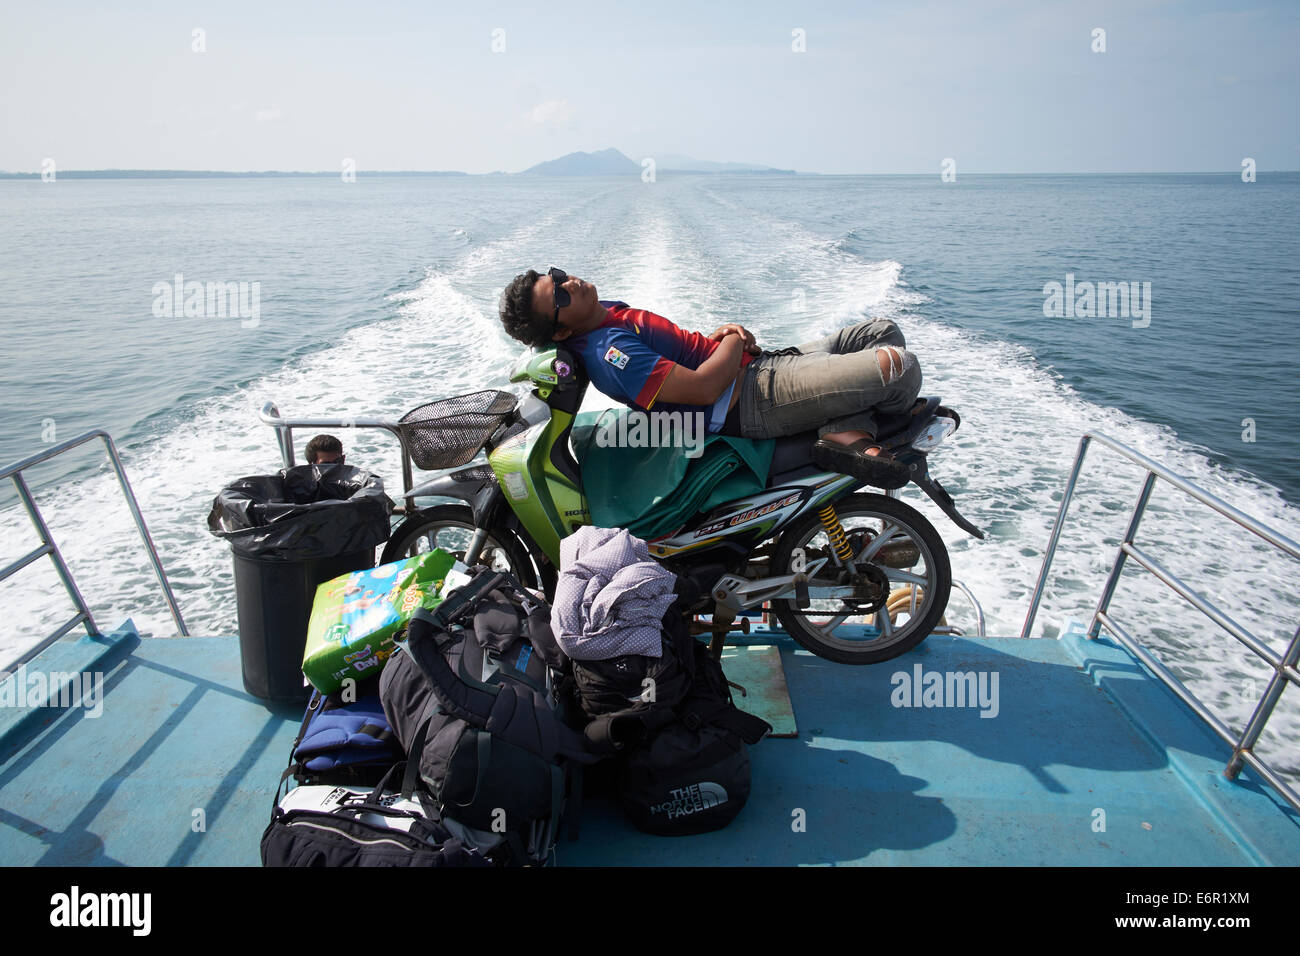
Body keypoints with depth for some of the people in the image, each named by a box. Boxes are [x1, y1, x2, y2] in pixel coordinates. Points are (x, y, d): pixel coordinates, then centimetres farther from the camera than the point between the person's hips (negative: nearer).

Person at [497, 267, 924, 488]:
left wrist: (714, 334, 3)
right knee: (898, 365, -23)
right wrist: (734, 340, -9)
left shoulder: (601, 311, 12)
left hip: (760, 366, 11)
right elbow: (703, 388, -27)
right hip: (751, 401, -11)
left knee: (883, 331, 12)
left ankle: (847, 432, -8)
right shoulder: (607, 354, -21)